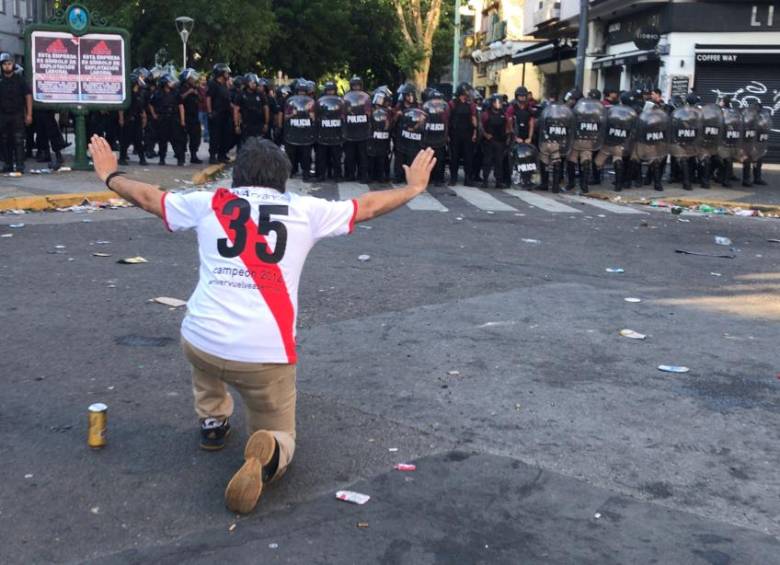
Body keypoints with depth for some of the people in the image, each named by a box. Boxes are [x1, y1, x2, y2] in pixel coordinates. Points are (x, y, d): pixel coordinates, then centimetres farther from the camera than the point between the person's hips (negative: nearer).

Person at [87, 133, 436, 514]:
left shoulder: (209, 203, 10)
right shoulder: (305, 209, 8)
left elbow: (148, 197, 25)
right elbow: (366, 206, 19)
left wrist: (110, 176, 44)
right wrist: (414, 187, 36)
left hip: (200, 343, 2)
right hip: (267, 354, -2)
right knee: (280, 439, 17)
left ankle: (212, 420, 36)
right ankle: (268, 452, -18)